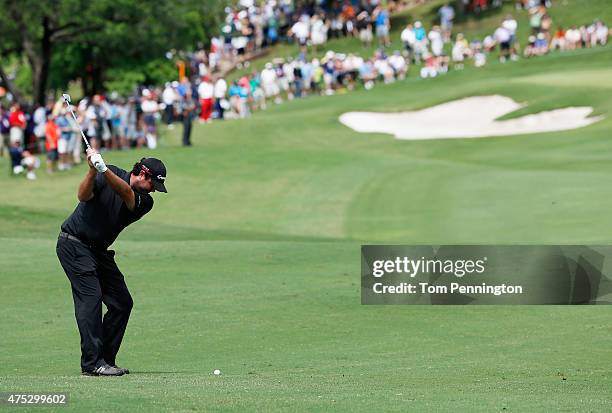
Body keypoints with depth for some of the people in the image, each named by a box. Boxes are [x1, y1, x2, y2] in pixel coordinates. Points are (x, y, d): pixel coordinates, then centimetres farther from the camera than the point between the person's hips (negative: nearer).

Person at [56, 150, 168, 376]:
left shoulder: (145, 201, -3)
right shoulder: (111, 174, -9)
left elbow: (125, 192, -25)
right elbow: (83, 196, -22)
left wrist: (103, 169, -41)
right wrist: (93, 170, -37)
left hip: (100, 251, 6)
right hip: (74, 244, -6)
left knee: (122, 302, 2)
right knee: (90, 296, -18)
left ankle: (105, 359, 9)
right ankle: (92, 363, -22)